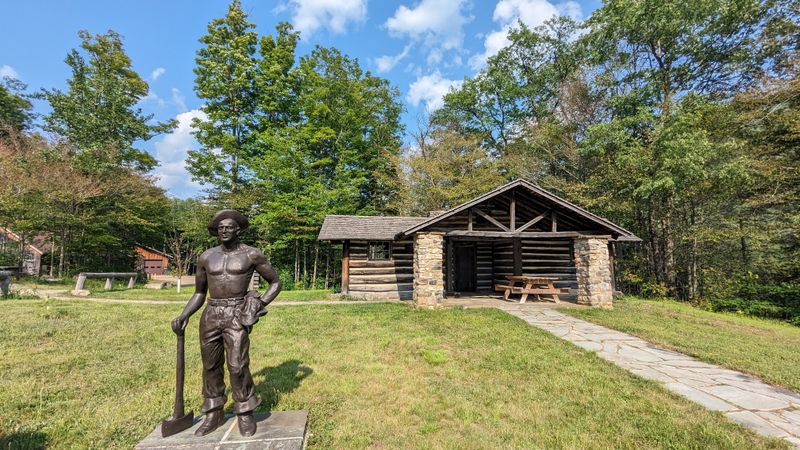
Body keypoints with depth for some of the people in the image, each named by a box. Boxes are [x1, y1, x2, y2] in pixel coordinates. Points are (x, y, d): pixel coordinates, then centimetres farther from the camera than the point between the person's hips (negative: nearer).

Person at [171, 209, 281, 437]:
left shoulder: (252, 255, -2)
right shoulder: (206, 257, 8)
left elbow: (275, 282, 4)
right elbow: (199, 293, 17)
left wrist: (260, 304, -8)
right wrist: (183, 316, 3)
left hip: (236, 315, -4)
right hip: (210, 315, 4)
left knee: (238, 366, -6)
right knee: (211, 366, 11)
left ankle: (245, 414, 13)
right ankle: (214, 414, 29)